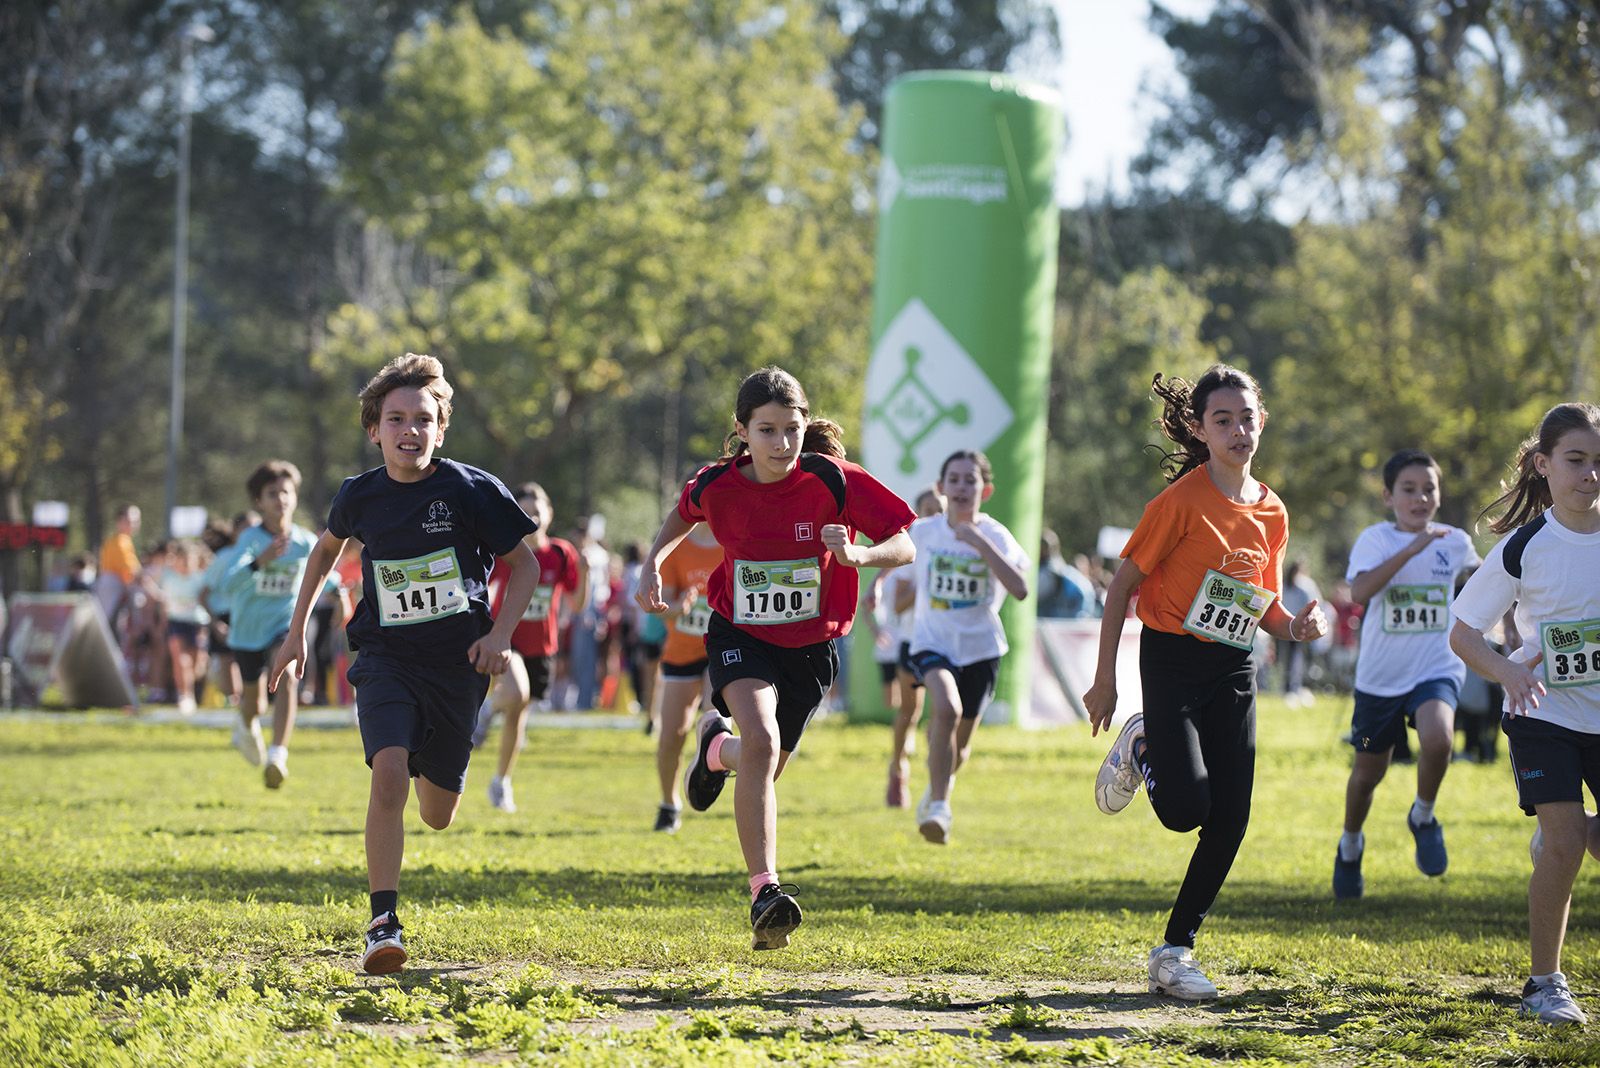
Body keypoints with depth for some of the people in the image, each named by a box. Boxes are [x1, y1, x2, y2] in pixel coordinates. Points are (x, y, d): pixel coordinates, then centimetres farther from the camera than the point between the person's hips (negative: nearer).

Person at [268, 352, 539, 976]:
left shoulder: (470, 491, -9)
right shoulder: (360, 496, -2)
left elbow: (523, 564, 2)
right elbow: (326, 550, 20)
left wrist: (500, 633, -12)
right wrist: (296, 633, 18)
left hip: (457, 663, 0)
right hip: (386, 659, 0)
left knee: (438, 815, 10)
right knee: (388, 773, -25)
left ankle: (429, 767, 50)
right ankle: (383, 924, -23)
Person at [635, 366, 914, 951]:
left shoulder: (834, 482, -19)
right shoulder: (716, 486, -14)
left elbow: (904, 547, -14)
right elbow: (683, 515, 11)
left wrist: (857, 554, -35)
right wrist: (653, 562, -5)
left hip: (810, 645, 1)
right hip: (740, 635, -1)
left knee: (764, 769, 11)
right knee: (761, 742, -28)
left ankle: (717, 743, 50)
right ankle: (765, 892, -26)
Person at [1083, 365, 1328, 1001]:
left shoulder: (1271, 513, 7)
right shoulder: (1184, 500, -11)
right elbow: (1124, 584, -7)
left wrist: (1297, 627, -6)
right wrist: (1105, 680, -9)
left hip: (1234, 672, 5)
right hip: (1173, 659, -5)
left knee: (1230, 822, -1)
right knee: (1186, 807, -19)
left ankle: (1175, 953, 10)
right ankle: (1141, 748, 15)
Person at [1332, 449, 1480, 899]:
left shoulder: (1454, 541, 0)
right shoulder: (1375, 539, -10)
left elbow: (1473, 570, 25)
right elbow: (1359, 591, -29)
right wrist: (1412, 548, -33)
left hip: (1437, 669, 1)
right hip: (1380, 675, 0)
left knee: (1437, 739, -30)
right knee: (1368, 770, 12)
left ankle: (1423, 817, -2)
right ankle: (1350, 844, 42)